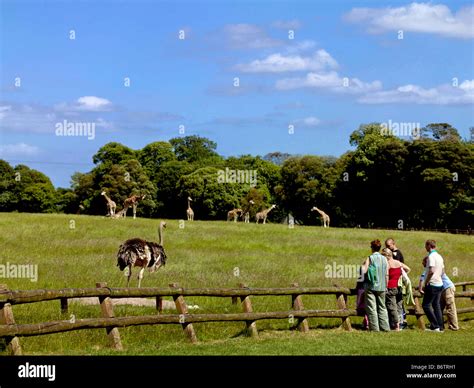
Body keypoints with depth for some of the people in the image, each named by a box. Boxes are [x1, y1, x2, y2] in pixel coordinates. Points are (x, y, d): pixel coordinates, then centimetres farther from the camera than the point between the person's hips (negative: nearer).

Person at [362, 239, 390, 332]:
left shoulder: (370, 258, -7)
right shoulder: (384, 259, 5)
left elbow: (364, 271, -12)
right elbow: (387, 275, 7)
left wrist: (363, 265, 9)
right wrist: (386, 286, 16)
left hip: (371, 287, -4)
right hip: (381, 287, 4)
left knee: (371, 308, -2)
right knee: (382, 307, 12)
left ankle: (374, 327, -5)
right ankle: (385, 327, 9)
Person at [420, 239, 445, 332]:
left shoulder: (431, 256, -14)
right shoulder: (439, 256, 15)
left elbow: (431, 271, -24)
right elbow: (442, 271, 21)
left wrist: (425, 283, -18)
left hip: (432, 284, -9)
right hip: (440, 284, 9)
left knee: (426, 305, -4)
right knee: (437, 305, 10)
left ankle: (435, 326, -9)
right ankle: (440, 327, 8)